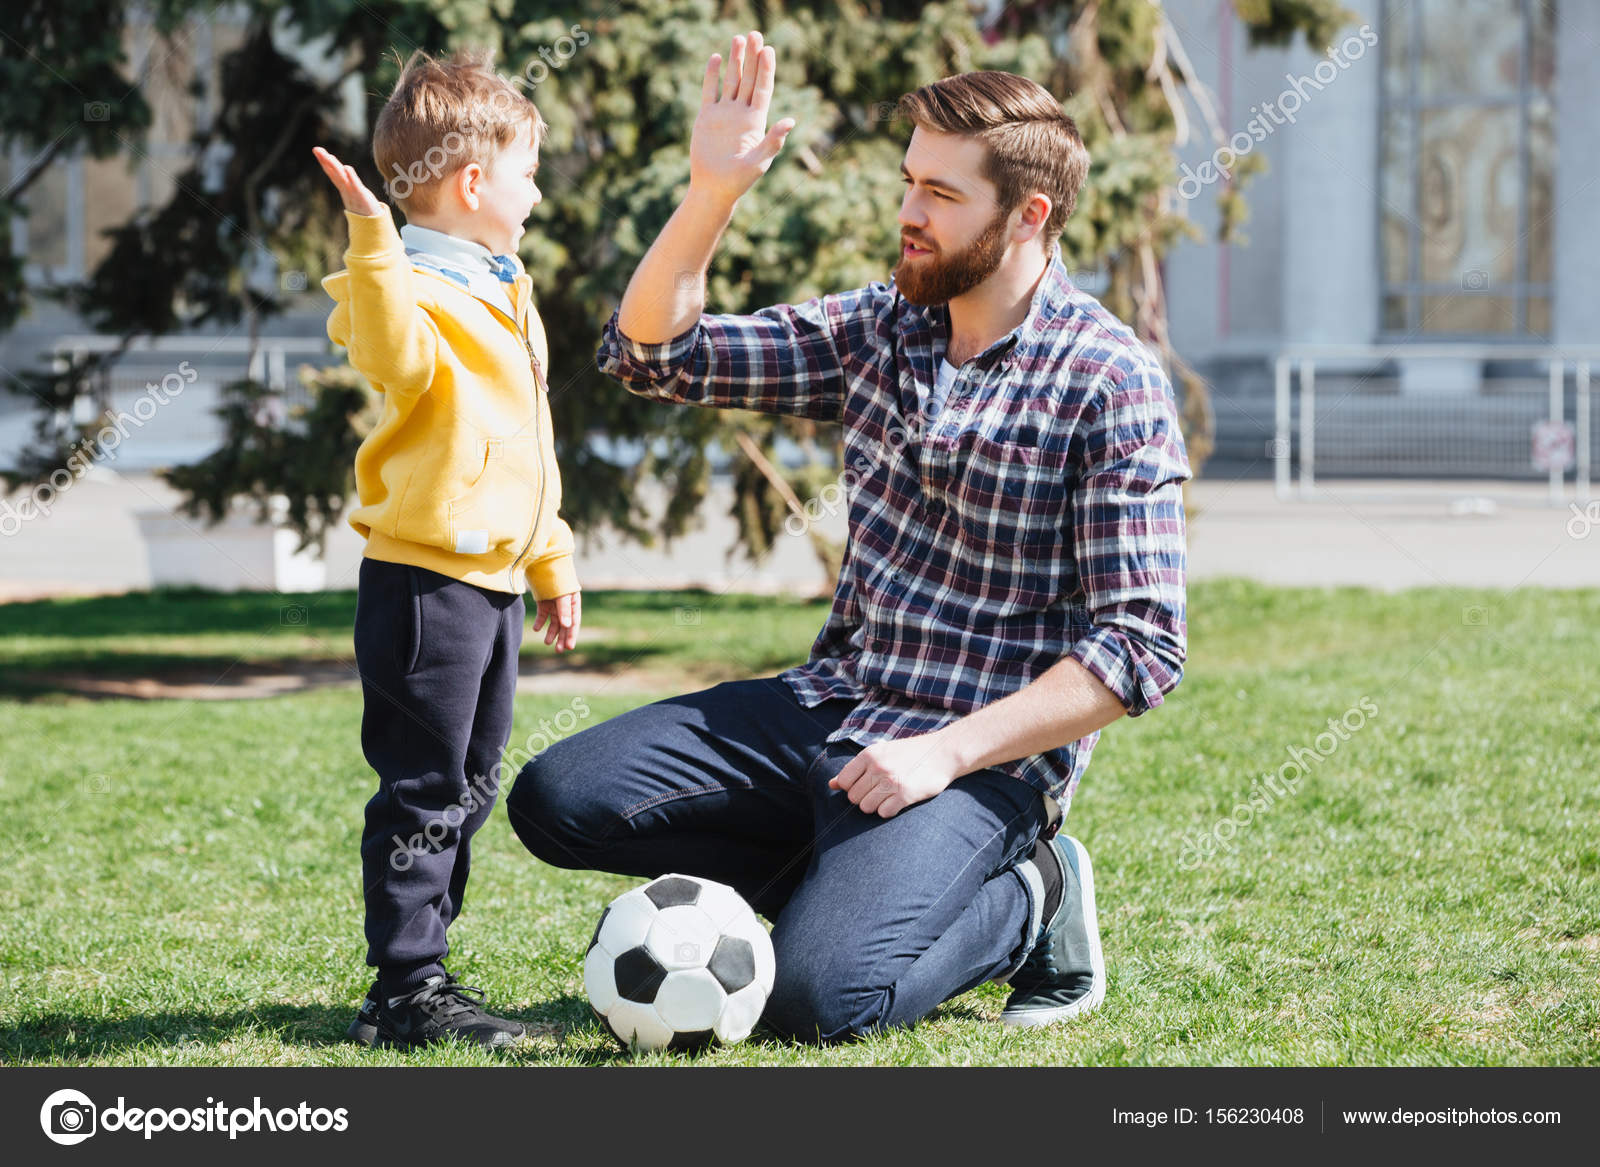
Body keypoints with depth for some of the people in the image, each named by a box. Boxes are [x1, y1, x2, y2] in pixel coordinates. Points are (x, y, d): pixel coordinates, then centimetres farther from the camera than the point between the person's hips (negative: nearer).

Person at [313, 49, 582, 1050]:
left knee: (470, 790, 15)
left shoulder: (507, 292, 17)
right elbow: (399, 357, -38)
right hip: (425, 581, -10)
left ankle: (423, 971, 24)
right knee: (425, 790, -6)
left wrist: (552, 561, 27)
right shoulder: (419, 285, -13)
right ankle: (402, 993, -1)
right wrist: (372, 243, -46)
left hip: (496, 582, 10)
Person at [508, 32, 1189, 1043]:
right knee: (557, 801, -6)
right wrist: (710, 193, -9)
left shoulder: (1111, 385, -12)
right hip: (828, 705, 7)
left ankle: (1026, 900, 3)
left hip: (984, 756, -7)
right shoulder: (880, 331, 7)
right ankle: (856, 882, 6)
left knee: (814, 996, -27)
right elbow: (653, 352, 7)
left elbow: (1143, 648, -15)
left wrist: (948, 752, -21)